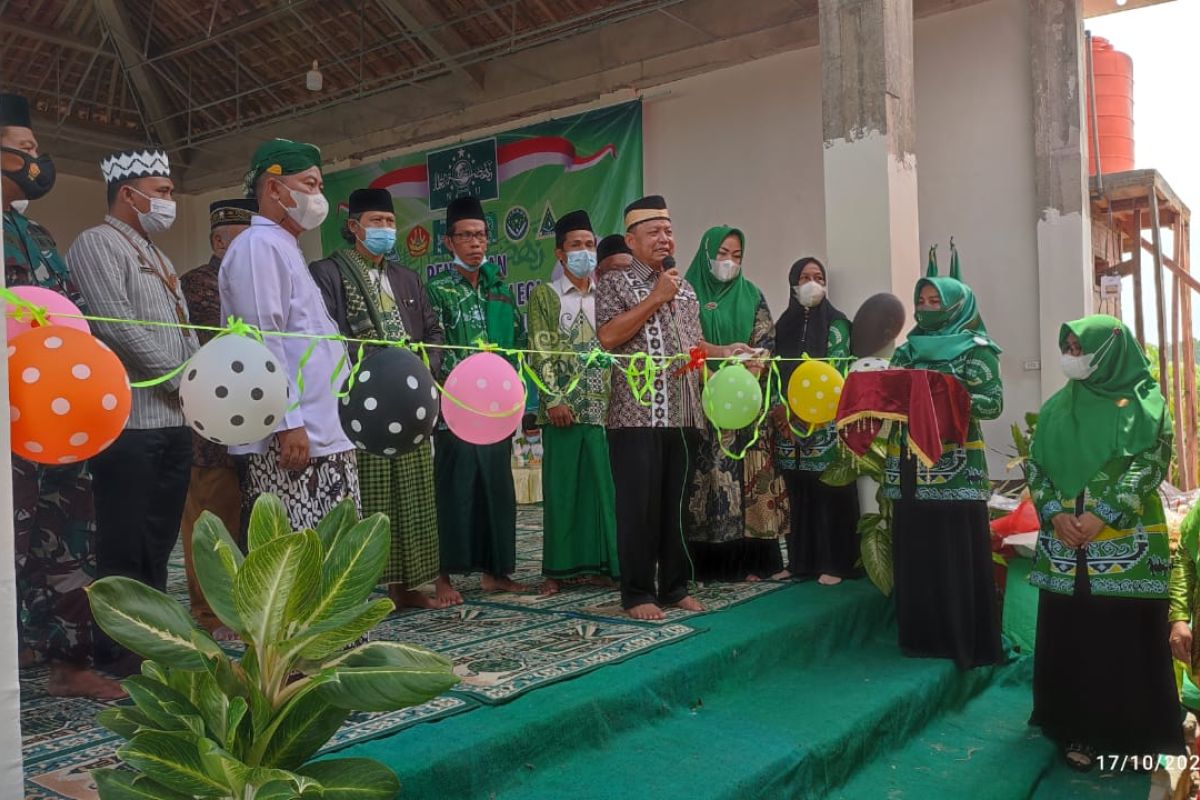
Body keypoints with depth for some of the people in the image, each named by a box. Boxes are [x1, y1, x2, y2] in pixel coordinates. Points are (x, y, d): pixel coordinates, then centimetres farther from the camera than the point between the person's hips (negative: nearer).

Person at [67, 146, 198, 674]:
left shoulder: (158, 258, 23)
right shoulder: (98, 243, -4)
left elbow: (184, 332, 21)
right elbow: (116, 326, -15)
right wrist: (183, 379, -11)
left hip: (175, 421, 8)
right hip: (130, 420, -8)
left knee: (159, 543, 11)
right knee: (124, 546, -3)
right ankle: (120, 651, 5)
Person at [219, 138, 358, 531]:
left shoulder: (284, 248, 22)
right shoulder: (259, 245, -8)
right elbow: (263, 340, -17)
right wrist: (288, 422, -21)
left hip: (322, 434, 10)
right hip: (291, 435, -10)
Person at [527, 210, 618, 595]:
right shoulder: (544, 295, 6)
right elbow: (541, 352, -2)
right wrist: (553, 399, -12)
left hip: (605, 406, 3)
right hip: (563, 408, -2)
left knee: (604, 485, 2)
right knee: (562, 487, 0)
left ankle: (604, 562, 11)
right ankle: (559, 567, 8)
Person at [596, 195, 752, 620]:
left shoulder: (685, 289, 19)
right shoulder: (615, 282, 1)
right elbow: (607, 337, -13)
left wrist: (725, 352, 6)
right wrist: (655, 298, -11)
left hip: (682, 414, 6)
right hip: (636, 414, -5)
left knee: (676, 503, 10)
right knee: (639, 505, -3)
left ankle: (675, 586, 20)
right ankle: (638, 593, 7)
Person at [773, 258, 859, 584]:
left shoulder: (836, 324, 0)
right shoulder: (784, 325, 13)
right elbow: (776, 372, 10)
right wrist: (779, 410, -6)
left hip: (825, 423, -4)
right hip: (788, 424, 4)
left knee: (830, 493, -3)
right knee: (797, 494, 7)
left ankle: (835, 563, 5)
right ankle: (801, 562, 16)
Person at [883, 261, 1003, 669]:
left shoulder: (974, 349, 1)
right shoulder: (907, 350, 16)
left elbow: (994, 402, -8)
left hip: (954, 471, -5)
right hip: (908, 469, 5)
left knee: (956, 558, -3)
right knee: (913, 555, 6)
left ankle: (966, 643, 6)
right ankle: (921, 637, 17)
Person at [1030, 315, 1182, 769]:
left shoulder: (1143, 403, 1)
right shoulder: (1057, 407, 11)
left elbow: (1150, 463, -8)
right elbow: (1034, 465, 8)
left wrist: (1102, 515, -17)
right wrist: (1055, 513, -8)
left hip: (1126, 542, -3)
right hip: (1064, 543, 4)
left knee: (1126, 637, 0)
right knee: (1071, 635, 5)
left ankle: (1131, 733, 13)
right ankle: (1079, 730, 15)